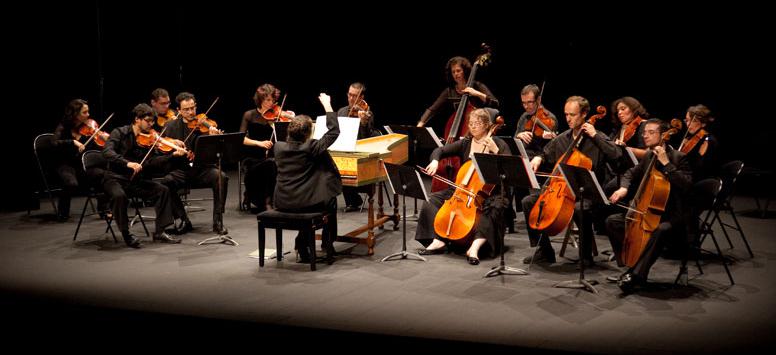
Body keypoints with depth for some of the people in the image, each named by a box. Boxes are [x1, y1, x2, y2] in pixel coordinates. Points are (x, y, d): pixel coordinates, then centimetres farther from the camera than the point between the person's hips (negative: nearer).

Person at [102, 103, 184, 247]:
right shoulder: (120, 133, -7)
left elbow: (151, 162, -4)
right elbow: (107, 152, -22)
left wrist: (173, 155, -15)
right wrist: (128, 163, -36)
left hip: (136, 179, 5)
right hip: (115, 178, -5)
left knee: (163, 190, -10)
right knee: (120, 195, -35)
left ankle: (159, 231, -3)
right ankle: (126, 233, -15)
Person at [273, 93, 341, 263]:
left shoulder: (278, 147, -2)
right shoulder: (311, 148, -16)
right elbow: (334, 131, -10)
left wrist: (292, 122, 33)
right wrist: (327, 105, -3)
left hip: (282, 202, 5)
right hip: (305, 203, -4)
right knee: (331, 201, 27)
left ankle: (302, 244, 28)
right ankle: (328, 242, 33)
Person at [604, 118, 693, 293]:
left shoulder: (678, 158, -11)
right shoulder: (648, 156, 9)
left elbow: (686, 183, -25)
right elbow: (631, 173, 23)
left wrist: (666, 163, -26)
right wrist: (624, 188, 1)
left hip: (673, 215, -7)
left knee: (661, 230, -40)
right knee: (613, 221, -4)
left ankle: (636, 274, -34)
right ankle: (631, 264, -1)